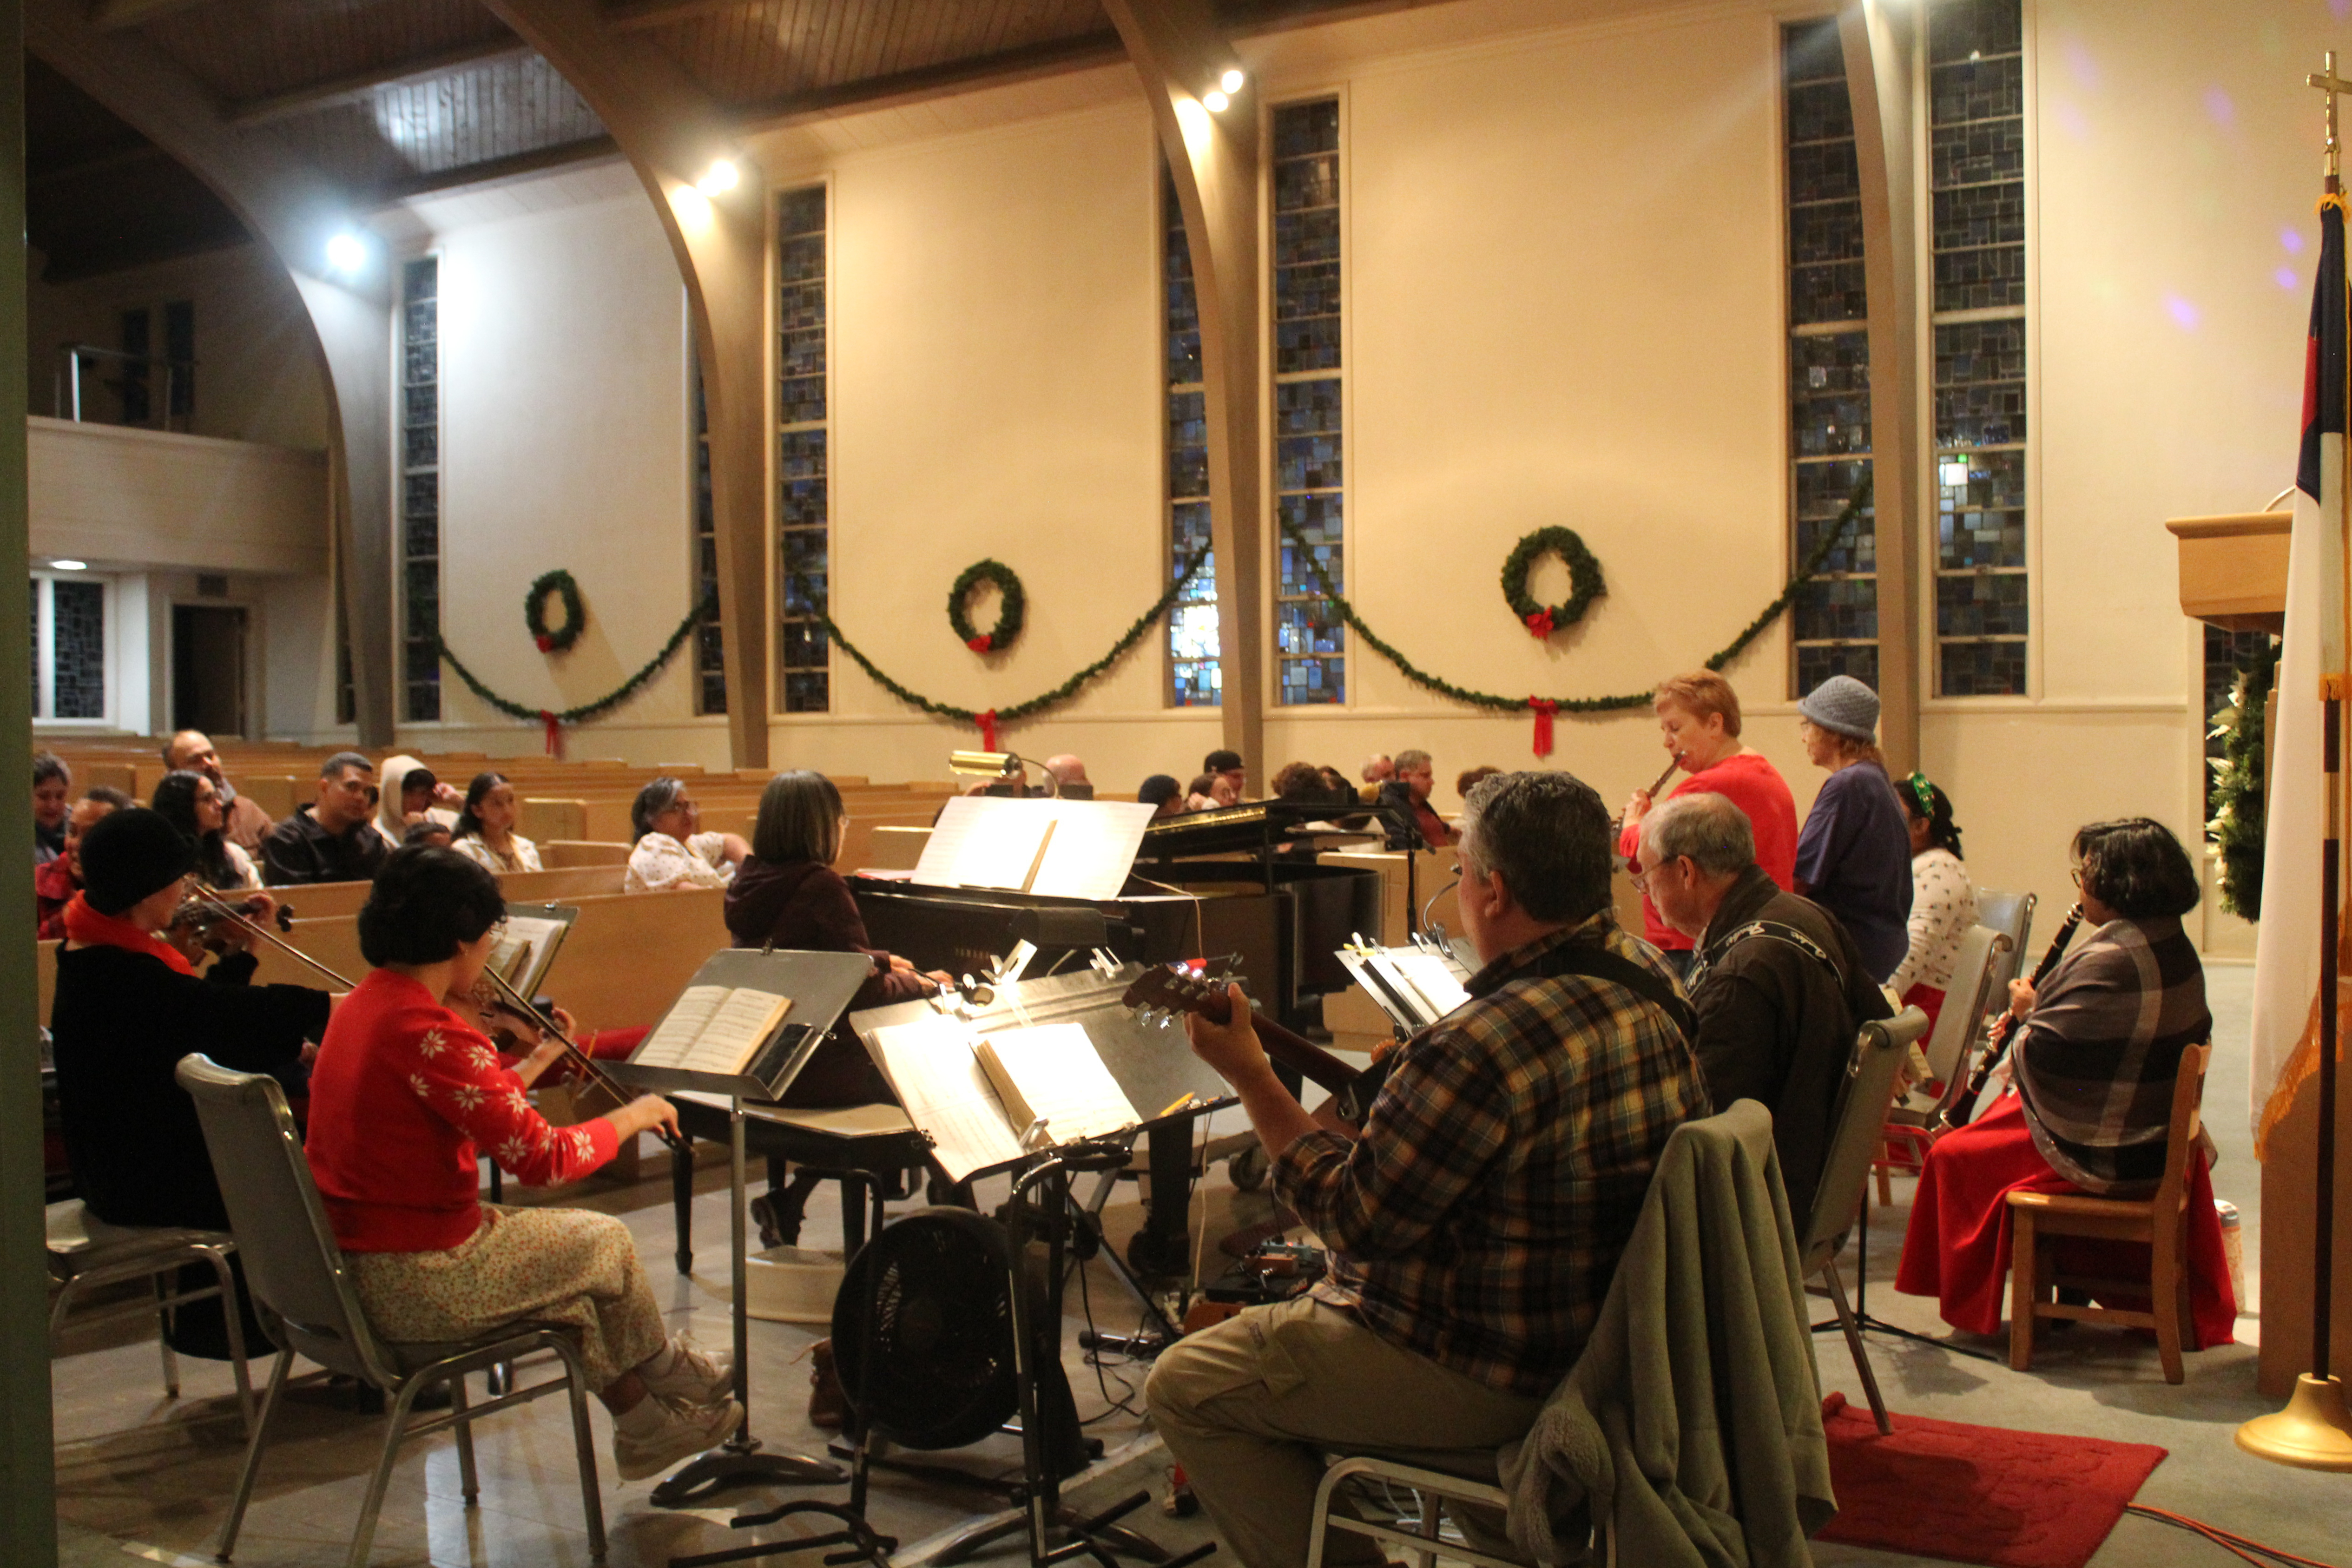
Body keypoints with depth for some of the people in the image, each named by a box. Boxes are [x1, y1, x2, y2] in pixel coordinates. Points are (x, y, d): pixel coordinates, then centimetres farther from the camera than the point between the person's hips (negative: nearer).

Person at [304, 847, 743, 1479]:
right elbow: (542, 1159, -24)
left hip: (346, 1265, 10)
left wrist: (539, 1060, 20)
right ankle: (666, 1373, 38)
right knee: (606, 1242, 11)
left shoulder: (364, 1004, 6)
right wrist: (632, 1117, -8)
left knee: (572, 1257, 24)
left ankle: (645, 1424, 34)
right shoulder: (428, 1032, -26)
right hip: (413, 1284, -10)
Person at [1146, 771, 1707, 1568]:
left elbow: (1356, 1219, -22)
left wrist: (1248, 1074, -14)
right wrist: (1409, 1094, 9)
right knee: (1288, 1293, 29)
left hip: (1494, 1379, -9)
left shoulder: (1483, 1046, -32)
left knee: (1183, 1385, 3)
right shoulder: (1647, 980, -2)